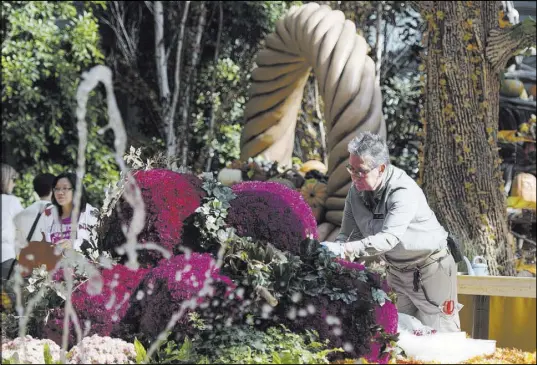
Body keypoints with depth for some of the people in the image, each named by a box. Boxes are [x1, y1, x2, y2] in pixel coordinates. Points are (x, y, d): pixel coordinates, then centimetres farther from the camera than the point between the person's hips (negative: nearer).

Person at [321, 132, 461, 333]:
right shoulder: (356, 190, -6)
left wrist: (345, 250, -53)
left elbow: (389, 238, -41)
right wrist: (330, 250, -25)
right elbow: (348, 234, -3)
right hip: (396, 270, 7)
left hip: (430, 268, -7)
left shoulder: (403, 191, -29)